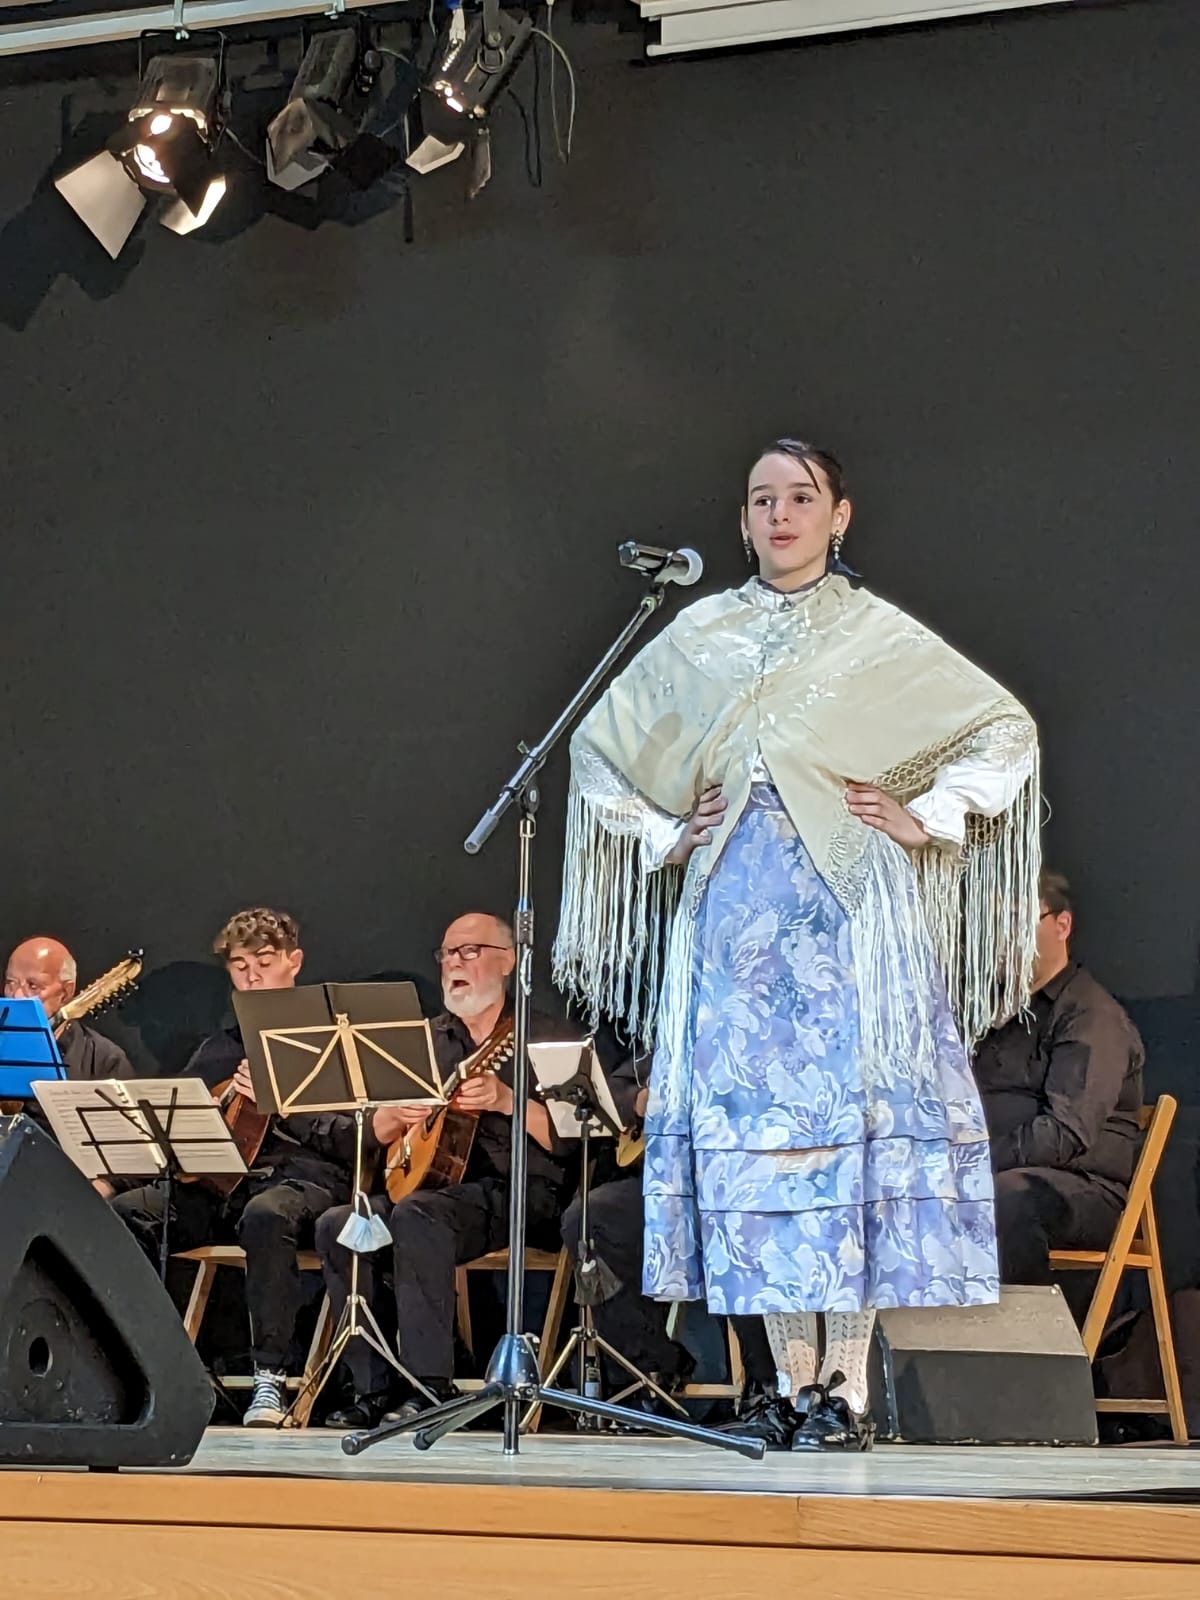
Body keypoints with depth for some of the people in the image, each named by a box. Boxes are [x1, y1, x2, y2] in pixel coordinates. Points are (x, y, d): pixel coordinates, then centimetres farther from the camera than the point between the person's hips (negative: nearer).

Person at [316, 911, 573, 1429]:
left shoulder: (543, 1038, 3)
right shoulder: (428, 1039, 20)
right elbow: (378, 1135, 18)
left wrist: (508, 1100, -22)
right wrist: (398, 1113, -5)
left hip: (522, 1194, -6)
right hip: (433, 1184, 6)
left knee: (415, 1214, -35)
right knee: (337, 1225, -18)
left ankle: (431, 1386, -34)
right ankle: (374, 1386, -16)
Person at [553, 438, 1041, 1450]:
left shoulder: (879, 635, 6)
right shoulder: (700, 635, 13)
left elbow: (1006, 730, 6)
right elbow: (599, 745, 21)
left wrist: (926, 819, -2)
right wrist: (663, 832, 10)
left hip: (848, 910, -3)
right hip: (735, 912, 3)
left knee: (848, 1124, -8)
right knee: (751, 1126, -1)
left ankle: (848, 1392, -6)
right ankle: (794, 1386, 5)